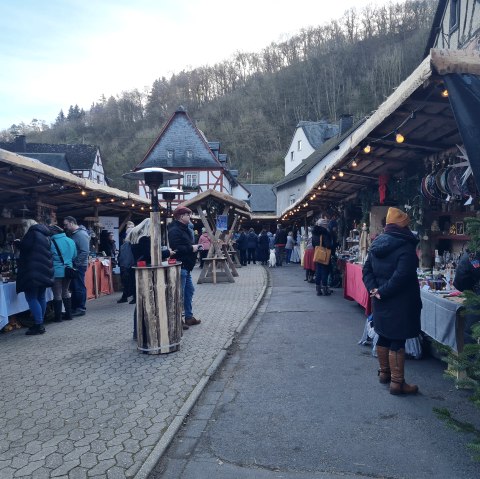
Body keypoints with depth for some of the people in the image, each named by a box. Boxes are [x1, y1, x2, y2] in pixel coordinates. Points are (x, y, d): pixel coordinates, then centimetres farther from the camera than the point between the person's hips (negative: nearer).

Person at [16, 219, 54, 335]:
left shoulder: (32, 232, -6)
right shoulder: (45, 235, 20)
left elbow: (24, 246, -15)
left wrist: (17, 243, 6)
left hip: (33, 271, -9)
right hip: (44, 271, 9)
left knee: (31, 297, -7)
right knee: (41, 297, 12)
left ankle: (39, 325, -11)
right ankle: (40, 324, 17)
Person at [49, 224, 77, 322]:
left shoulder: (51, 243, -12)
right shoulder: (70, 241, 4)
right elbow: (74, 255, 13)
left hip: (57, 272, -5)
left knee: (57, 295, 3)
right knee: (66, 292, 17)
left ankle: (58, 317, 9)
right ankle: (68, 314, 19)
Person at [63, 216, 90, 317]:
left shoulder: (81, 234, -15)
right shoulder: (72, 234, 14)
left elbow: (85, 252, -21)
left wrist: (76, 263, -19)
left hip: (79, 266, -9)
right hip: (73, 266, 9)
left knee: (79, 287, -2)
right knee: (74, 287, 14)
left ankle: (81, 309, 7)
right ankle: (74, 308, 23)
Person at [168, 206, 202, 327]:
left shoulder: (184, 229, 17)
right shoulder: (175, 230, -16)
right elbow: (177, 248, -27)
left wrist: (194, 247, 7)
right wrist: (192, 248, -18)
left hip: (185, 266, 11)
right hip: (179, 267, -11)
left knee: (189, 291, 16)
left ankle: (189, 316, 26)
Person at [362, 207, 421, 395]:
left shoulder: (376, 244, 6)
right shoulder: (406, 247, -18)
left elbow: (367, 270, 6)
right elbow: (401, 277, -26)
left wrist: (374, 289, -4)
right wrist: (383, 292, -18)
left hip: (381, 302, 7)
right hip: (399, 303, -7)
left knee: (384, 336, 19)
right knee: (398, 341, 0)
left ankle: (384, 373, 34)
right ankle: (397, 382, 7)